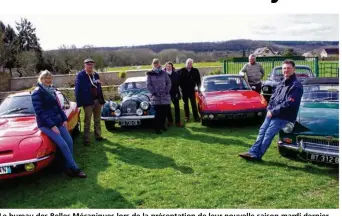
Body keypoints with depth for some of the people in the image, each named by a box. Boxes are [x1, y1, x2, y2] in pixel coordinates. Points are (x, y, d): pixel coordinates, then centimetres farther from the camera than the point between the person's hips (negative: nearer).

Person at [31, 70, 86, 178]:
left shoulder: (52, 90, 13)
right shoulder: (37, 92, -9)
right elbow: (39, 111, -15)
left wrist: (65, 119, 4)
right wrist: (52, 125, -20)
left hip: (58, 121, 7)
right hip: (46, 124, -7)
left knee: (69, 142, -5)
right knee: (63, 144, -17)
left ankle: (69, 167, 5)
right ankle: (74, 168, -9)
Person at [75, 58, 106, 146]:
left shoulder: (96, 75, 11)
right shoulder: (80, 75, -8)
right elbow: (78, 90, -12)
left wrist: (102, 100, 10)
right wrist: (79, 102, -17)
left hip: (97, 100, 6)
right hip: (88, 101, -6)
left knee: (97, 120, 15)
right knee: (87, 122, 0)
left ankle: (98, 136, 26)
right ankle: (86, 139, 5)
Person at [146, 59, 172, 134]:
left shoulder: (164, 73, 6)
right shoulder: (150, 74, 3)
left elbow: (169, 83, 7)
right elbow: (148, 85, 0)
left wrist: (167, 91, -4)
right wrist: (153, 92, -9)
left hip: (165, 96, 2)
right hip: (156, 96, -2)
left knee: (165, 112, 4)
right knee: (157, 113, -4)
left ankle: (162, 125, 23)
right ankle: (157, 128, 3)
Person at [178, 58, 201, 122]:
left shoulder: (195, 71, 1)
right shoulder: (181, 71, -2)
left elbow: (198, 80, 4)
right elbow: (179, 80, -1)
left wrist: (198, 87, 1)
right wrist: (181, 87, -5)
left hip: (192, 90, 0)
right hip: (184, 90, 0)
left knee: (194, 104, 1)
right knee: (185, 104, 9)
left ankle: (196, 117, 4)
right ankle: (187, 116, 18)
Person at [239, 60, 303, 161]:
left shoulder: (296, 85, -12)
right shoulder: (282, 83, 15)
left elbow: (289, 104, -20)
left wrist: (273, 112, -16)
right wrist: (269, 109, -1)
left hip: (282, 117, -8)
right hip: (272, 113, 8)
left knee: (268, 134, -8)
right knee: (262, 131, 3)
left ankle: (257, 155, -1)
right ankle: (253, 152, 5)